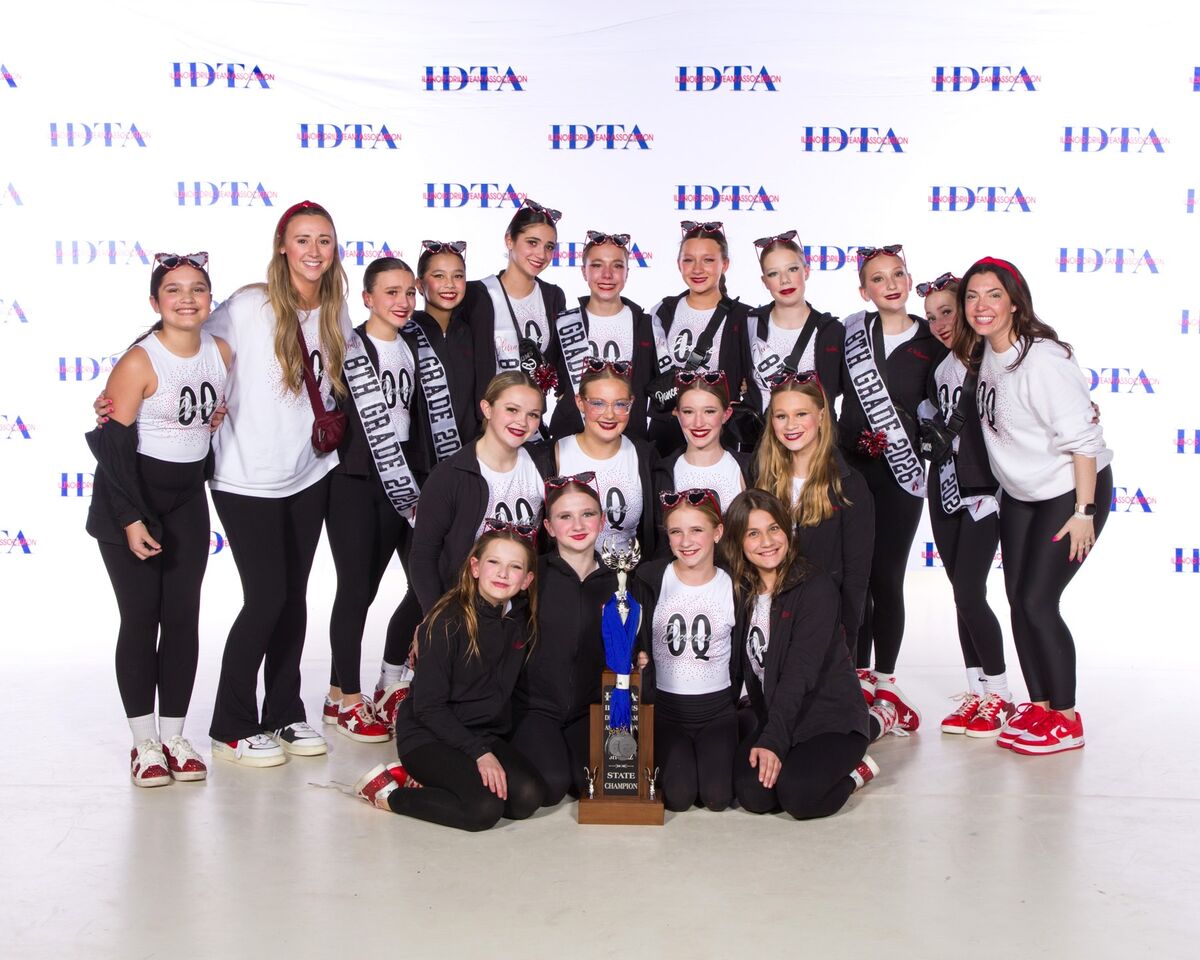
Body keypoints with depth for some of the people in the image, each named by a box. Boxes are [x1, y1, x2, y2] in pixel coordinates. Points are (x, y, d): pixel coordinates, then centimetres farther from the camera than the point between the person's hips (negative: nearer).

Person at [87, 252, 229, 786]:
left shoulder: (222, 352, -2)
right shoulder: (139, 362, -18)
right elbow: (115, 444, -17)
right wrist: (131, 519, -19)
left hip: (188, 500, 5)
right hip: (129, 500, -5)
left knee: (183, 616, 6)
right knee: (141, 618, -1)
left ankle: (174, 736, 16)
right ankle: (144, 742, 10)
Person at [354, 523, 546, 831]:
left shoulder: (521, 621, 1)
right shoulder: (449, 621, -17)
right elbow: (428, 706, -17)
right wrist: (479, 752, -21)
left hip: (485, 733, 7)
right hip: (428, 734, -7)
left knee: (528, 798, -19)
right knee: (484, 808, -27)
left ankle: (420, 781, 0)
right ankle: (387, 793, -4)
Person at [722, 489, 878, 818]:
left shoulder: (816, 587, -14)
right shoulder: (742, 591, 5)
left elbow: (799, 671, -21)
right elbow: (738, 664, 4)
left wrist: (773, 741, -27)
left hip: (832, 718, -5)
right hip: (772, 717, 5)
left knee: (796, 795, -28)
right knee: (753, 794, -21)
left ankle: (854, 771, 3)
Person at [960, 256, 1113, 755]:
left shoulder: (1042, 358, -24)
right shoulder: (987, 354, -2)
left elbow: (1082, 437, -23)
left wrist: (1084, 512, -22)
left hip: (1071, 491, -8)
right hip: (1019, 494, 8)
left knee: (1037, 602, -8)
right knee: (1018, 600, 8)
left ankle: (1065, 719, 7)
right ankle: (1039, 704, 23)